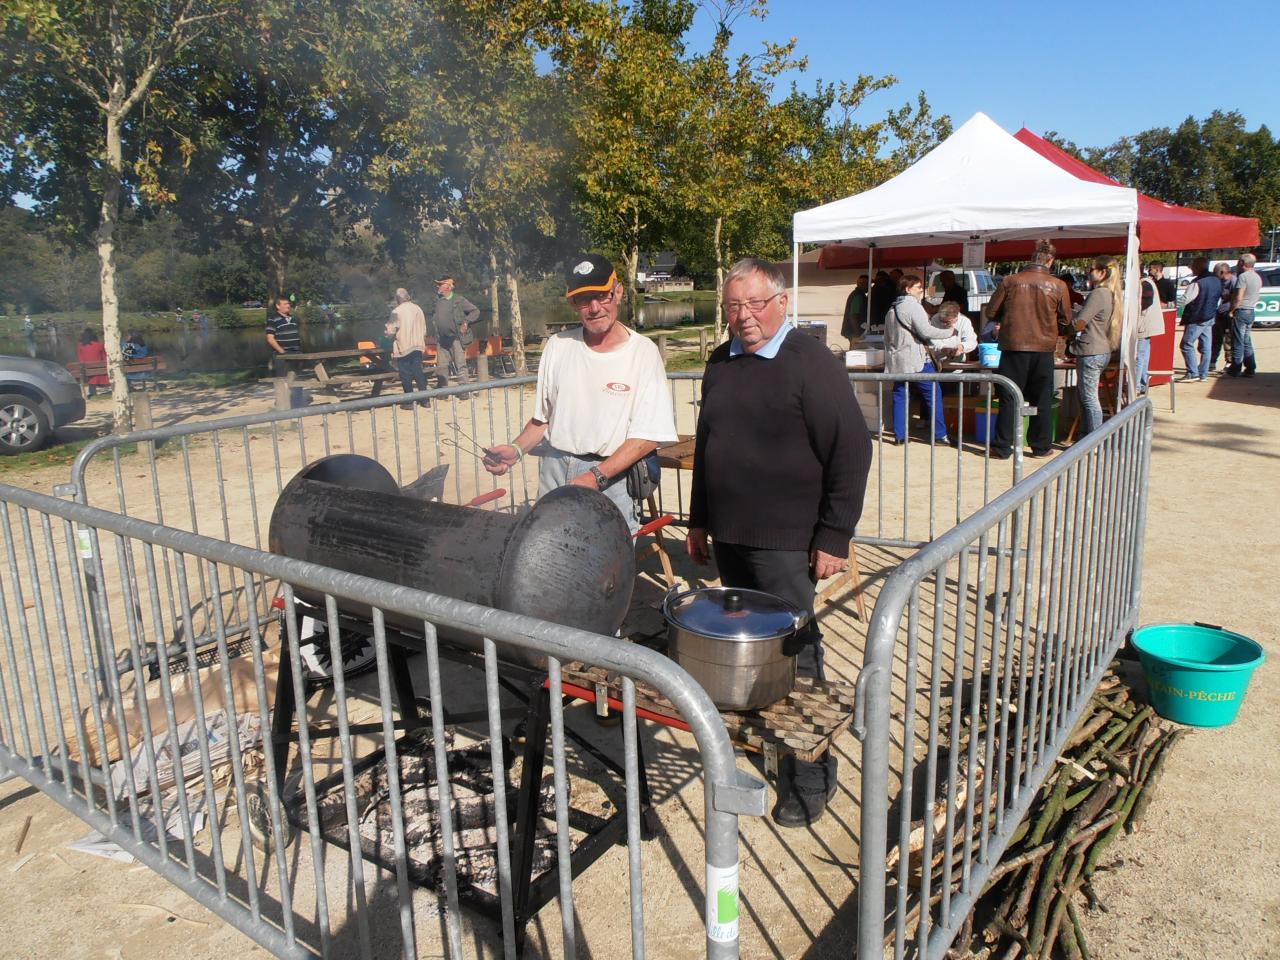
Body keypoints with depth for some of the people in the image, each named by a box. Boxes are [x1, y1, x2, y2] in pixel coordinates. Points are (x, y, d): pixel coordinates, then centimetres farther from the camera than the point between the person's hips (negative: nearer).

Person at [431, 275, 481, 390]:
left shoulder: (458, 300, -5)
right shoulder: (438, 300, 11)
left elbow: (475, 311, -2)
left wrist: (466, 322, -11)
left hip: (455, 338, -6)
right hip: (441, 339, 6)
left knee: (461, 364, -5)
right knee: (441, 366, 7)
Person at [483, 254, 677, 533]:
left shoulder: (643, 352, -6)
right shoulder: (558, 346, 7)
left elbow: (647, 437, -11)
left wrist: (597, 476, -20)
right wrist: (516, 450, -4)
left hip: (611, 477, -3)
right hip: (554, 471, 4)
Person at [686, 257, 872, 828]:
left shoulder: (812, 365, -10)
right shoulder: (720, 364, 11)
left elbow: (851, 452, -12)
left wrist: (834, 537, -14)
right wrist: (699, 520, 19)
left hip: (784, 545, -6)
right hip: (728, 539, 7)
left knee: (793, 660, 1)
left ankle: (809, 783, 16)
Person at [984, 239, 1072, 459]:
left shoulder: (1011, 281, -6)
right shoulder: (1058, 286, -4)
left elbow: (991, 312, 0)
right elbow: (1066, 320, 6)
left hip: (1013, 346, -1)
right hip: (1044, 348, 1)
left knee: (1009, 398, 6)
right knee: (1042, 400, 12)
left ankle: (1002, 447, 6)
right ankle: (1041, 446, 19)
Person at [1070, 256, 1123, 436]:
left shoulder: (1098, 294, -16)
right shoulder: (1114, 294, 13)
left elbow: (1078, 324, -16)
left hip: (1091, 352, -10)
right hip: (1103, 351, 10)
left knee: (1089, 397, -4)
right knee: (1082, 394, 19)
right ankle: (1086, 435, 26)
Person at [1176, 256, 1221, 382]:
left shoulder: (1197, 283, -19)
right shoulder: (1216, 281, 9)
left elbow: (1184, 301, -20)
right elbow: (1219, 297, 18)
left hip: (1196, 319, -9)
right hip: (1210, 318, 9)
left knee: (1187, 345, -3)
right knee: (1206, 347, 9)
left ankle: (1192, 373, -6)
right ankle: (1203, 374, 12)